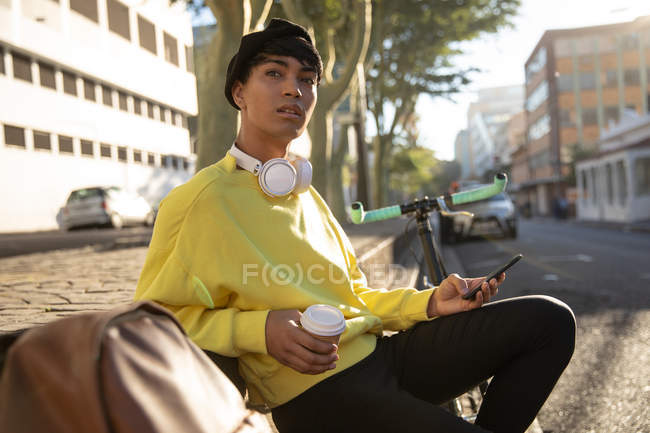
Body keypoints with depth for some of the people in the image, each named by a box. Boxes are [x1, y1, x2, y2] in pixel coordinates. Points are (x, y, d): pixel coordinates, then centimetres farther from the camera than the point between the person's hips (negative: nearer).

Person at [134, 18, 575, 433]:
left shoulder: (307, 195, 16)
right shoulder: (202, 198, -8)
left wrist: (429, 302, 4)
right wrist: (260, 330, -21)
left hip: (380, 351, 8)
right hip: (314, 391, -8)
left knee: (549, 319, 1)